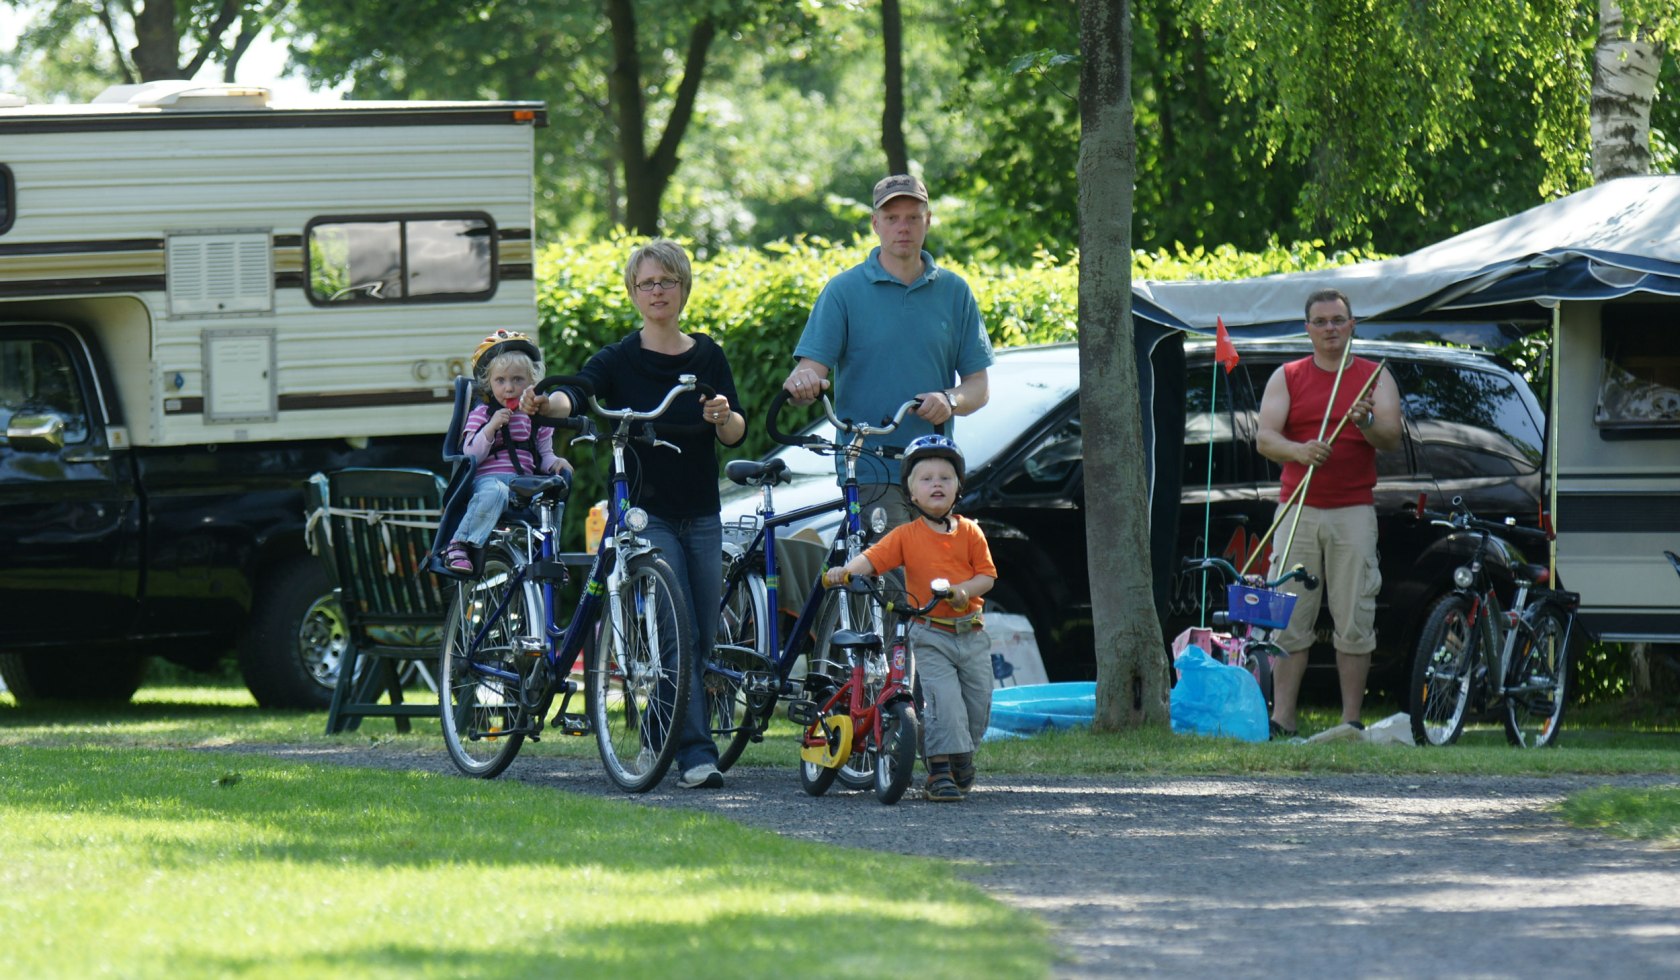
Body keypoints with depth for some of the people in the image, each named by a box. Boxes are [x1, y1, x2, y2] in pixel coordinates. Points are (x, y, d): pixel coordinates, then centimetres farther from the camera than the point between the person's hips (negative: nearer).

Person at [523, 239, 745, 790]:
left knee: (704, 640, 4)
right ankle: (695, 754, -19)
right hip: (647, 515, -4)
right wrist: (546, 404, -43)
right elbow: (577, 396, -20)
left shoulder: (708, 357, 8)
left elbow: (736, 435, 2)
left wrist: (724, 418, -22)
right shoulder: (620, 361, -2)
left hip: (702, 516, 4)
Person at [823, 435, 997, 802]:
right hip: (929, 636, -3)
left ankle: (961, 760, 28)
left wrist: (964, 589, -18)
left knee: (978, 700, 6)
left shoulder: (970, 532, 5)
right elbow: (874, 558, -10)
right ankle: (940, 768, -13)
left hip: (971, 635, 3)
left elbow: (987, 575, 3)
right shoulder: (906, 536, 0)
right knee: (943, 699, -17)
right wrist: (845, 571, -30)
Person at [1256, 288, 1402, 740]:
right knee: (1289, 620, -3)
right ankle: (1281, 719, -2)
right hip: (1298, 511, 1)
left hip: (1353, 513, -1)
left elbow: (1392, 440, -3)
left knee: (1355, 622, -3)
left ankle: (1351, 720, 0)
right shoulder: (1286, 378, 10)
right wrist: (1298, 451, -22)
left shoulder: (1375, 378, 8)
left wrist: (1366, 423, -25)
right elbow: (1265, 438, -1)